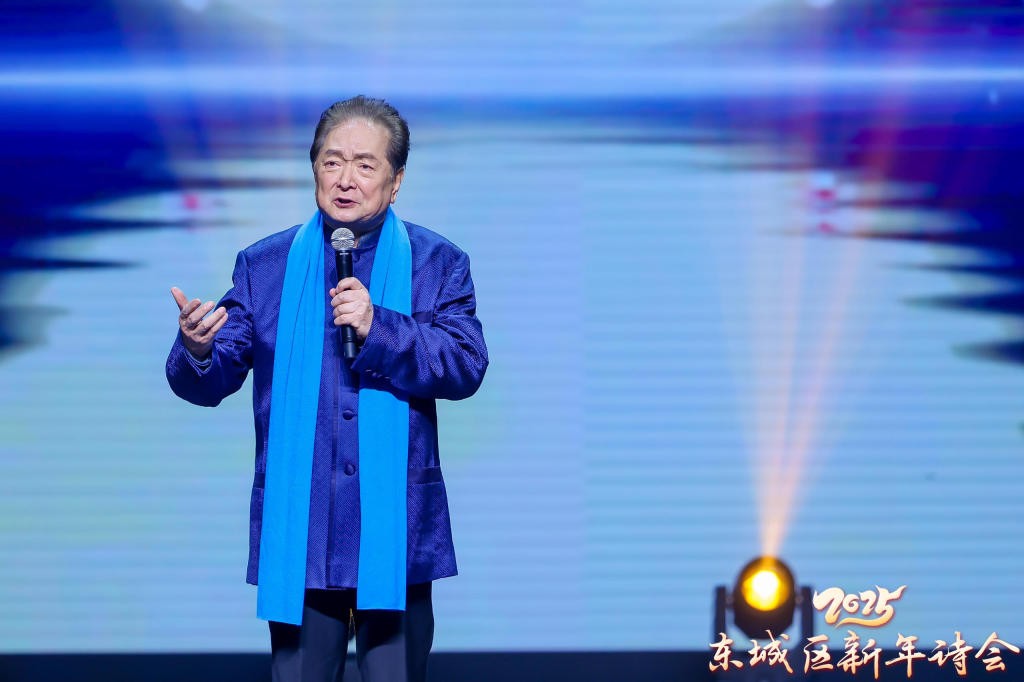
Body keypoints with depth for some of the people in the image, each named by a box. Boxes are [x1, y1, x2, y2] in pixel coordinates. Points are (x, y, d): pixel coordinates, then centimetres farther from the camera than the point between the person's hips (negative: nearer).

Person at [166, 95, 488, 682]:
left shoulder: (438, 264, 4)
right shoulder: (265, 265, 7)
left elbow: (466, 367, -9)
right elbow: (211, 381, 0)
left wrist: (378, 327, -22)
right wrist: (198, 349, -24)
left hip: (397, 533, -1)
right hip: (299, 534, 1)